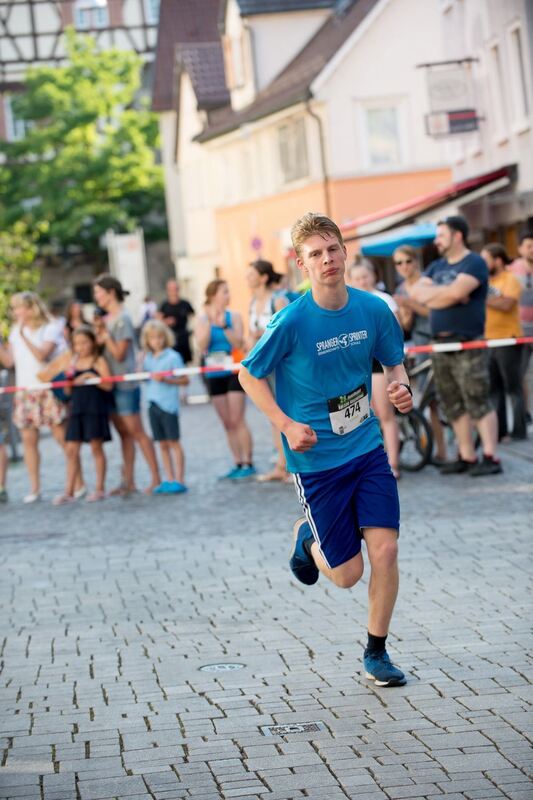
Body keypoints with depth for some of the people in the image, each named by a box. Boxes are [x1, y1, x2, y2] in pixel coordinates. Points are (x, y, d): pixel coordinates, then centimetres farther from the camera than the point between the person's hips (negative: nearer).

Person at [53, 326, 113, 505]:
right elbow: (68, 391, 13)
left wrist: (91, 377, -20)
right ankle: (69, 492, 4)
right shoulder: (73, 363, 11)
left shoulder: (99, 361, -1)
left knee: (96, 447, 1)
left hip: (95, 408, -5)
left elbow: (108, 385, -10)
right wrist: (68, 380, -7)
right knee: (71, 449, 1)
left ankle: (100, 489, 10)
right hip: (77, 408, 5)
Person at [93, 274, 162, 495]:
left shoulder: (122, 319, -13)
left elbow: (119, 354, -15)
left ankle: (156, 478, -2)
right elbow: (101, 348, 13)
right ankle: (128, 481, 13)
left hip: (125, 383, -9)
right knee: (123, 433, 10)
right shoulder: (107, 318, 12)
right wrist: (98, 332, -1)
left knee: (135, 431, -6)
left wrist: (105, 335, -12)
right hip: (111, 383, 9)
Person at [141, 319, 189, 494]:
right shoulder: (148, 359, 10)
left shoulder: (173, 356, -7)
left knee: (173, 442, -1)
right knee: (162, 444, 10)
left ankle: (179, 481, 2)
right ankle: (169, 480, 17)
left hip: (169, 404, -6)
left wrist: (166, 380, -20)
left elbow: (185, 380, -9)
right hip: (153, 404, 6)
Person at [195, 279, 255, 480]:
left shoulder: (233, 316, -1)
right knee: (227, 423, 7)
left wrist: (224, 326, -20)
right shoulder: (201, 319, 4)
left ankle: (248, 463, -3)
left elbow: (239, 343, -10)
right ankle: (237, 463, 12)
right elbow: (202, 346, -7)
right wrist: (210, 322, -14)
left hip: (234, 372, -3)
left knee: (237, 420, -7)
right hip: (214, 375, 3)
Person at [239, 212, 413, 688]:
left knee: (385, 550, -7)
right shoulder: (292, 321, -16)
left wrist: (401, 388, -10)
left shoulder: (373, 309, -5)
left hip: (368, 448, 3)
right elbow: (249, 374, -4)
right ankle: (307, 538, 38)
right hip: (317, 459, -3)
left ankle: (376, 652, 14)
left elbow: (394, 361, 12)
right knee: (347, 574, 3)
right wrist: (286, 425, -14)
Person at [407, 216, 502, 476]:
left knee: (478, 403, -10)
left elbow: (456, 291, -21)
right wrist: (446, 293, -9)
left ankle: (490, 457, -10)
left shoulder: (474, 263, -4)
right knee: (453, 406, 8)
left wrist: (431, 292, -5)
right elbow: (417, 293, 4)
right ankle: (467, 457, 13)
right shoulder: (436, 267, 18)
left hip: (468, 345, -8)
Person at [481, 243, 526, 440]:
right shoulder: (486, 281, 13)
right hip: (488, 341, 7)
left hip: (507, 339, -7)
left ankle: (519, 430, 1)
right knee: (494, 389, 8)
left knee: (513, 388, -2)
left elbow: (506, 304, -22)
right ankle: (498, 431, 12)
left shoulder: (510, 280, -7)